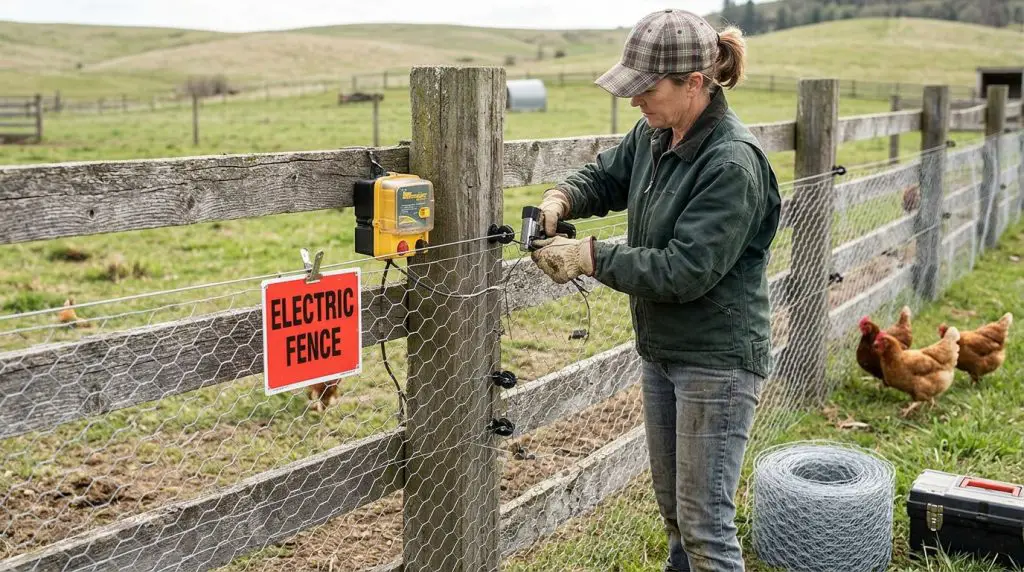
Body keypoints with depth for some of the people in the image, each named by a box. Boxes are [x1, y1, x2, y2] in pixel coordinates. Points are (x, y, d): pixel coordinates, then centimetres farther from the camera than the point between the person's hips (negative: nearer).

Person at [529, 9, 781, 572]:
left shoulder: (733, 164, -24)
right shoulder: (653, 136, 0)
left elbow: (684, 272, -27)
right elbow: (605, 176, 16)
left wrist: (589, 256, -23)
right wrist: (561, 198, -6)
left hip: (717, 361, -8)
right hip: (662, 351, 9)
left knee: (704, 523, 0)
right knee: (673, 507, 22)